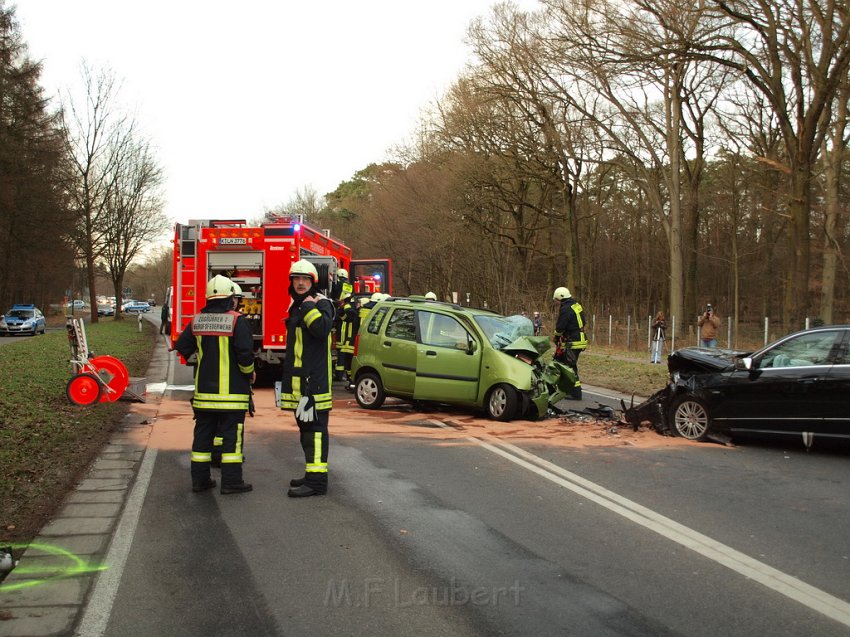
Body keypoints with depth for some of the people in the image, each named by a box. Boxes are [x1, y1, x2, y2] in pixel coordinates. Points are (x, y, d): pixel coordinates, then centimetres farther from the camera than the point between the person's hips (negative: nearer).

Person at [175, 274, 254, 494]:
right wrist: (249, 372, -1)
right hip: (231, 391, -5)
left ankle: (200, 478, 18)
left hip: (204, 390, 5)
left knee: (203, 433, 13)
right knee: (232, 435, 0)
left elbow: (182, 347, 9)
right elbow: (245, 352, -18)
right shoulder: (236, 320, -12)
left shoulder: (197, 320, 5)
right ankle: (231, 481, 1)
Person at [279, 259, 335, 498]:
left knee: (314, 427, -11)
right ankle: (312, 475, 25)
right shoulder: (296, 306, 20)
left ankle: (316, 480, -12)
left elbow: (323, 328, -28)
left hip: (315, 379, -10)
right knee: (305, 427, 15)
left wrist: (310, 307, -24)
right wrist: (287, 377, 26)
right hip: (298, 379, 10)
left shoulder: (322, 303, -7)